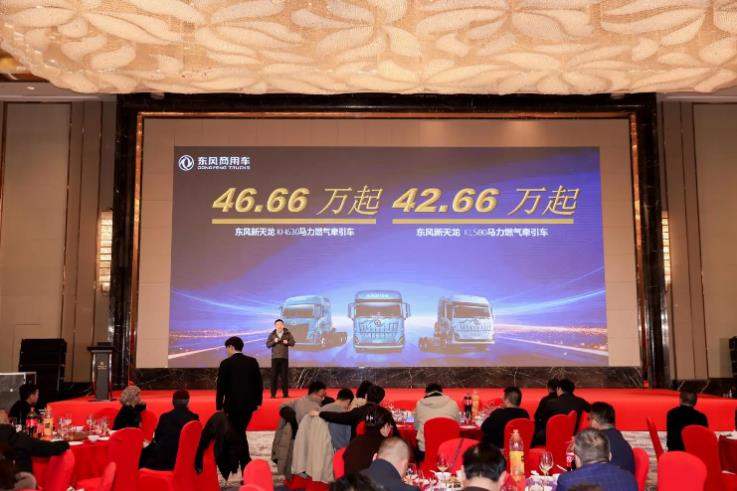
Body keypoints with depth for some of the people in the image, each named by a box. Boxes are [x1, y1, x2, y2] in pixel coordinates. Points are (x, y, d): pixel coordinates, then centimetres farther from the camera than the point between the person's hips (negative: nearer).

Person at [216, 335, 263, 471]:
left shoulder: (226, 363, -9)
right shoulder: (252, 362, 3)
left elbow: (221, 386, -8)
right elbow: (259, 383, 5)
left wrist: (219, 406, -1)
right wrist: (258, 401, 13)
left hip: (233, 404, -5)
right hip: (249, 404, 5)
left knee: (237, 435, 4)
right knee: (239, 432, 20)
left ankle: (246, 466, 0)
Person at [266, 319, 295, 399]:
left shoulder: (288, 334, 4)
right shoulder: (272, 334, 6)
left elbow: (293, 343, 2)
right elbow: (267, 344, 1)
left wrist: (287, 342, -18)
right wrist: (274, 341, -15)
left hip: (284, 357, 0)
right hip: (275, 357, 0)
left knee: (284, 376, 1)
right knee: (274, 376, -1)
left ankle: (285, 393, 7)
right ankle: (273, 394, 3)